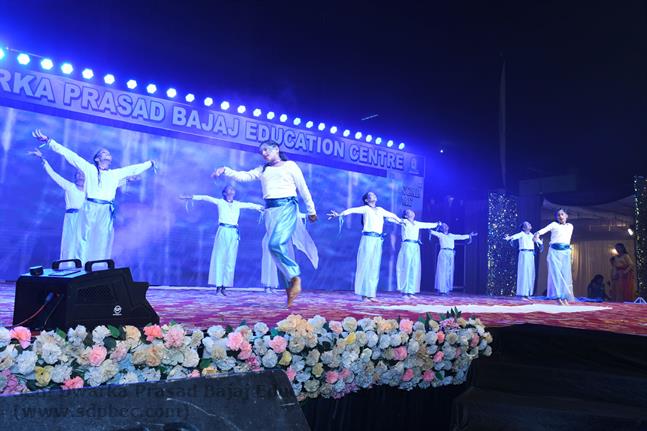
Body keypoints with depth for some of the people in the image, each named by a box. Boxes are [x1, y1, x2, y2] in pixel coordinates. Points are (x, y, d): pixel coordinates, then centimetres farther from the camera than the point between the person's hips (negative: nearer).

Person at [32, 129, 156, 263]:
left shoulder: (116, 174, 21)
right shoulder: (89, 169, 13)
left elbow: (134, 169, 31)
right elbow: (69, 154, 9)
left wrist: (150, 163, 39)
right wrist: (49, 141, 5)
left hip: (106, 213, 2)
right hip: (89, 210, -2)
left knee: (103, 246, -3)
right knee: (85, 243, -8)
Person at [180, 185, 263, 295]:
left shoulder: (238, 204, 17)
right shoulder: (220, 202, 9)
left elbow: (250, 205, 25)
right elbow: (205, 198, 8)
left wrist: (262, 208, 28)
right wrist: (191, 197, 4)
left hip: (234, 234, 3)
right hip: (223, 232, -3)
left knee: (230, 260, -1)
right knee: (219, 258, -5)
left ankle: (224, 286, 2)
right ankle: (218, 286, -3)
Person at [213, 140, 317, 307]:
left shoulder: (290, 165, 8)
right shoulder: (262, 170, 20)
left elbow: (303, 188, 9)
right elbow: (244, 176, 11)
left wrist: (311, 210, 11)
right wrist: (226, 170, -4)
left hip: (286, 207, -5)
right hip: (270, 210, 5)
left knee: (275, 244, -23)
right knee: (278, 248, 0)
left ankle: (295, 276, -9)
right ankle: (291, 283, 6)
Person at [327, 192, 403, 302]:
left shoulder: (380, 210, 19)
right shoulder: (365, 208, 3)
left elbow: (391, 215, 36)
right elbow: (352, 210, -11)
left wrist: (400, 221, 50)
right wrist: (339, 214, -26)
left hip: (378, 241, 6)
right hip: (368, 239, -6)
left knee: (374, 267, 5)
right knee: (365, 266, -6)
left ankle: (371, 294, 9)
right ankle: (364, 295, -4)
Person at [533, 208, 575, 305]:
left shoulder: (570, 226, 15)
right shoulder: (554, 224, 2)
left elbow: (568, 239, 18)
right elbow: (545, 229, -16)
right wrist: (537, 234, -37)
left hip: (566, 252, 4)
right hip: (554, 251, -4)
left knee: (566, 275, 1)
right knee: (556, 273, -10)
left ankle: (564, 297, 4)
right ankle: (558, 297, -12)